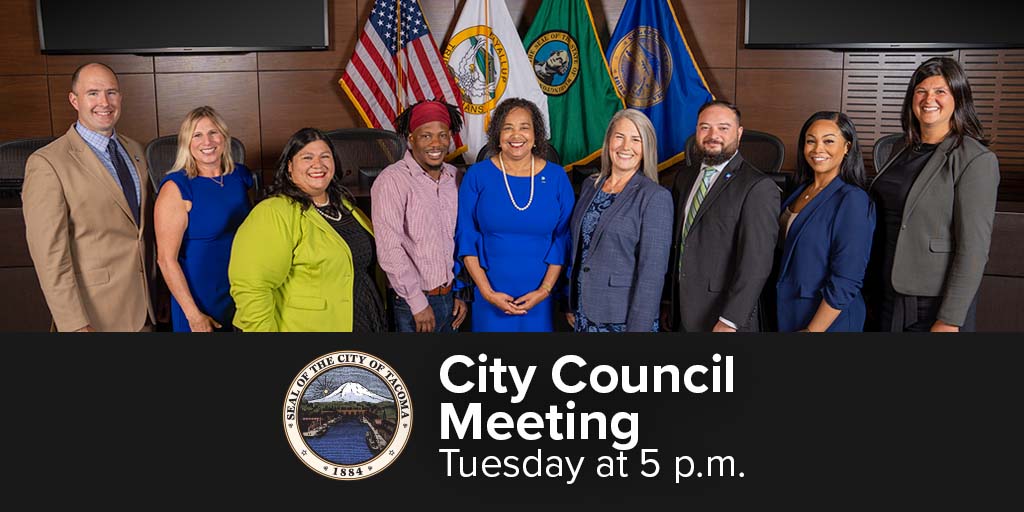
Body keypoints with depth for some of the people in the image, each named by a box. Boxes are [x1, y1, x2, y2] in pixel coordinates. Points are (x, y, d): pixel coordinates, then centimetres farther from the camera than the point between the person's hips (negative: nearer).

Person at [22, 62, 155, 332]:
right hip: (96, 315, -6)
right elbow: (50, 254, -16)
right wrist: (75, 325, -18)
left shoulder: (134, 149, 9)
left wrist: (156, 289, 13)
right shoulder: (47, 163, -13)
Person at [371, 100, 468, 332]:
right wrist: (419, 304, -15)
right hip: (414, 305, -6)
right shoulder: (392, 181, -13)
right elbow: (390, 250, -18)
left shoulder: (454, 177, 7)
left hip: (450, 298, 6)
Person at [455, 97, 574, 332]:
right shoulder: (477, 175, -3)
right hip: (489, 297, 0)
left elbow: (563, 239, 1)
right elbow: (466, 238, -2)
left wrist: (544, 290, -8)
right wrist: (487, 292, -9)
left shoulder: (556, 177, 0)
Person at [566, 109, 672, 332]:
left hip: (624, 319, -5)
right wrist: (572, 305, 13)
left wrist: (639, 327, -19)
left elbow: (652, 271, -15)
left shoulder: (656, 197, -11)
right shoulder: (590, 185, 6)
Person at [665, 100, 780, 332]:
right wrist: (669, 301, 10)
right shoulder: (684, 176, 9)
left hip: (722, 314, -5)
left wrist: (730, 321, -21)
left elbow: (756, 262, -17)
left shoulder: (759, 187, -12)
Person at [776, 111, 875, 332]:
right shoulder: (801, 191, 4)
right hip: (789, 313, 7)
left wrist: (812, 330, -20)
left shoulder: (852, 200, -17)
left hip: (828, 320, -6)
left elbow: (845, 283, -20)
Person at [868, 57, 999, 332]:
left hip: (938, 303, -6)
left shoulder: (977, 160, -11)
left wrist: (950, 320, -19)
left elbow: (973, 248, -16)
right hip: (891, 295, 6)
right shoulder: (904, 152, 8)